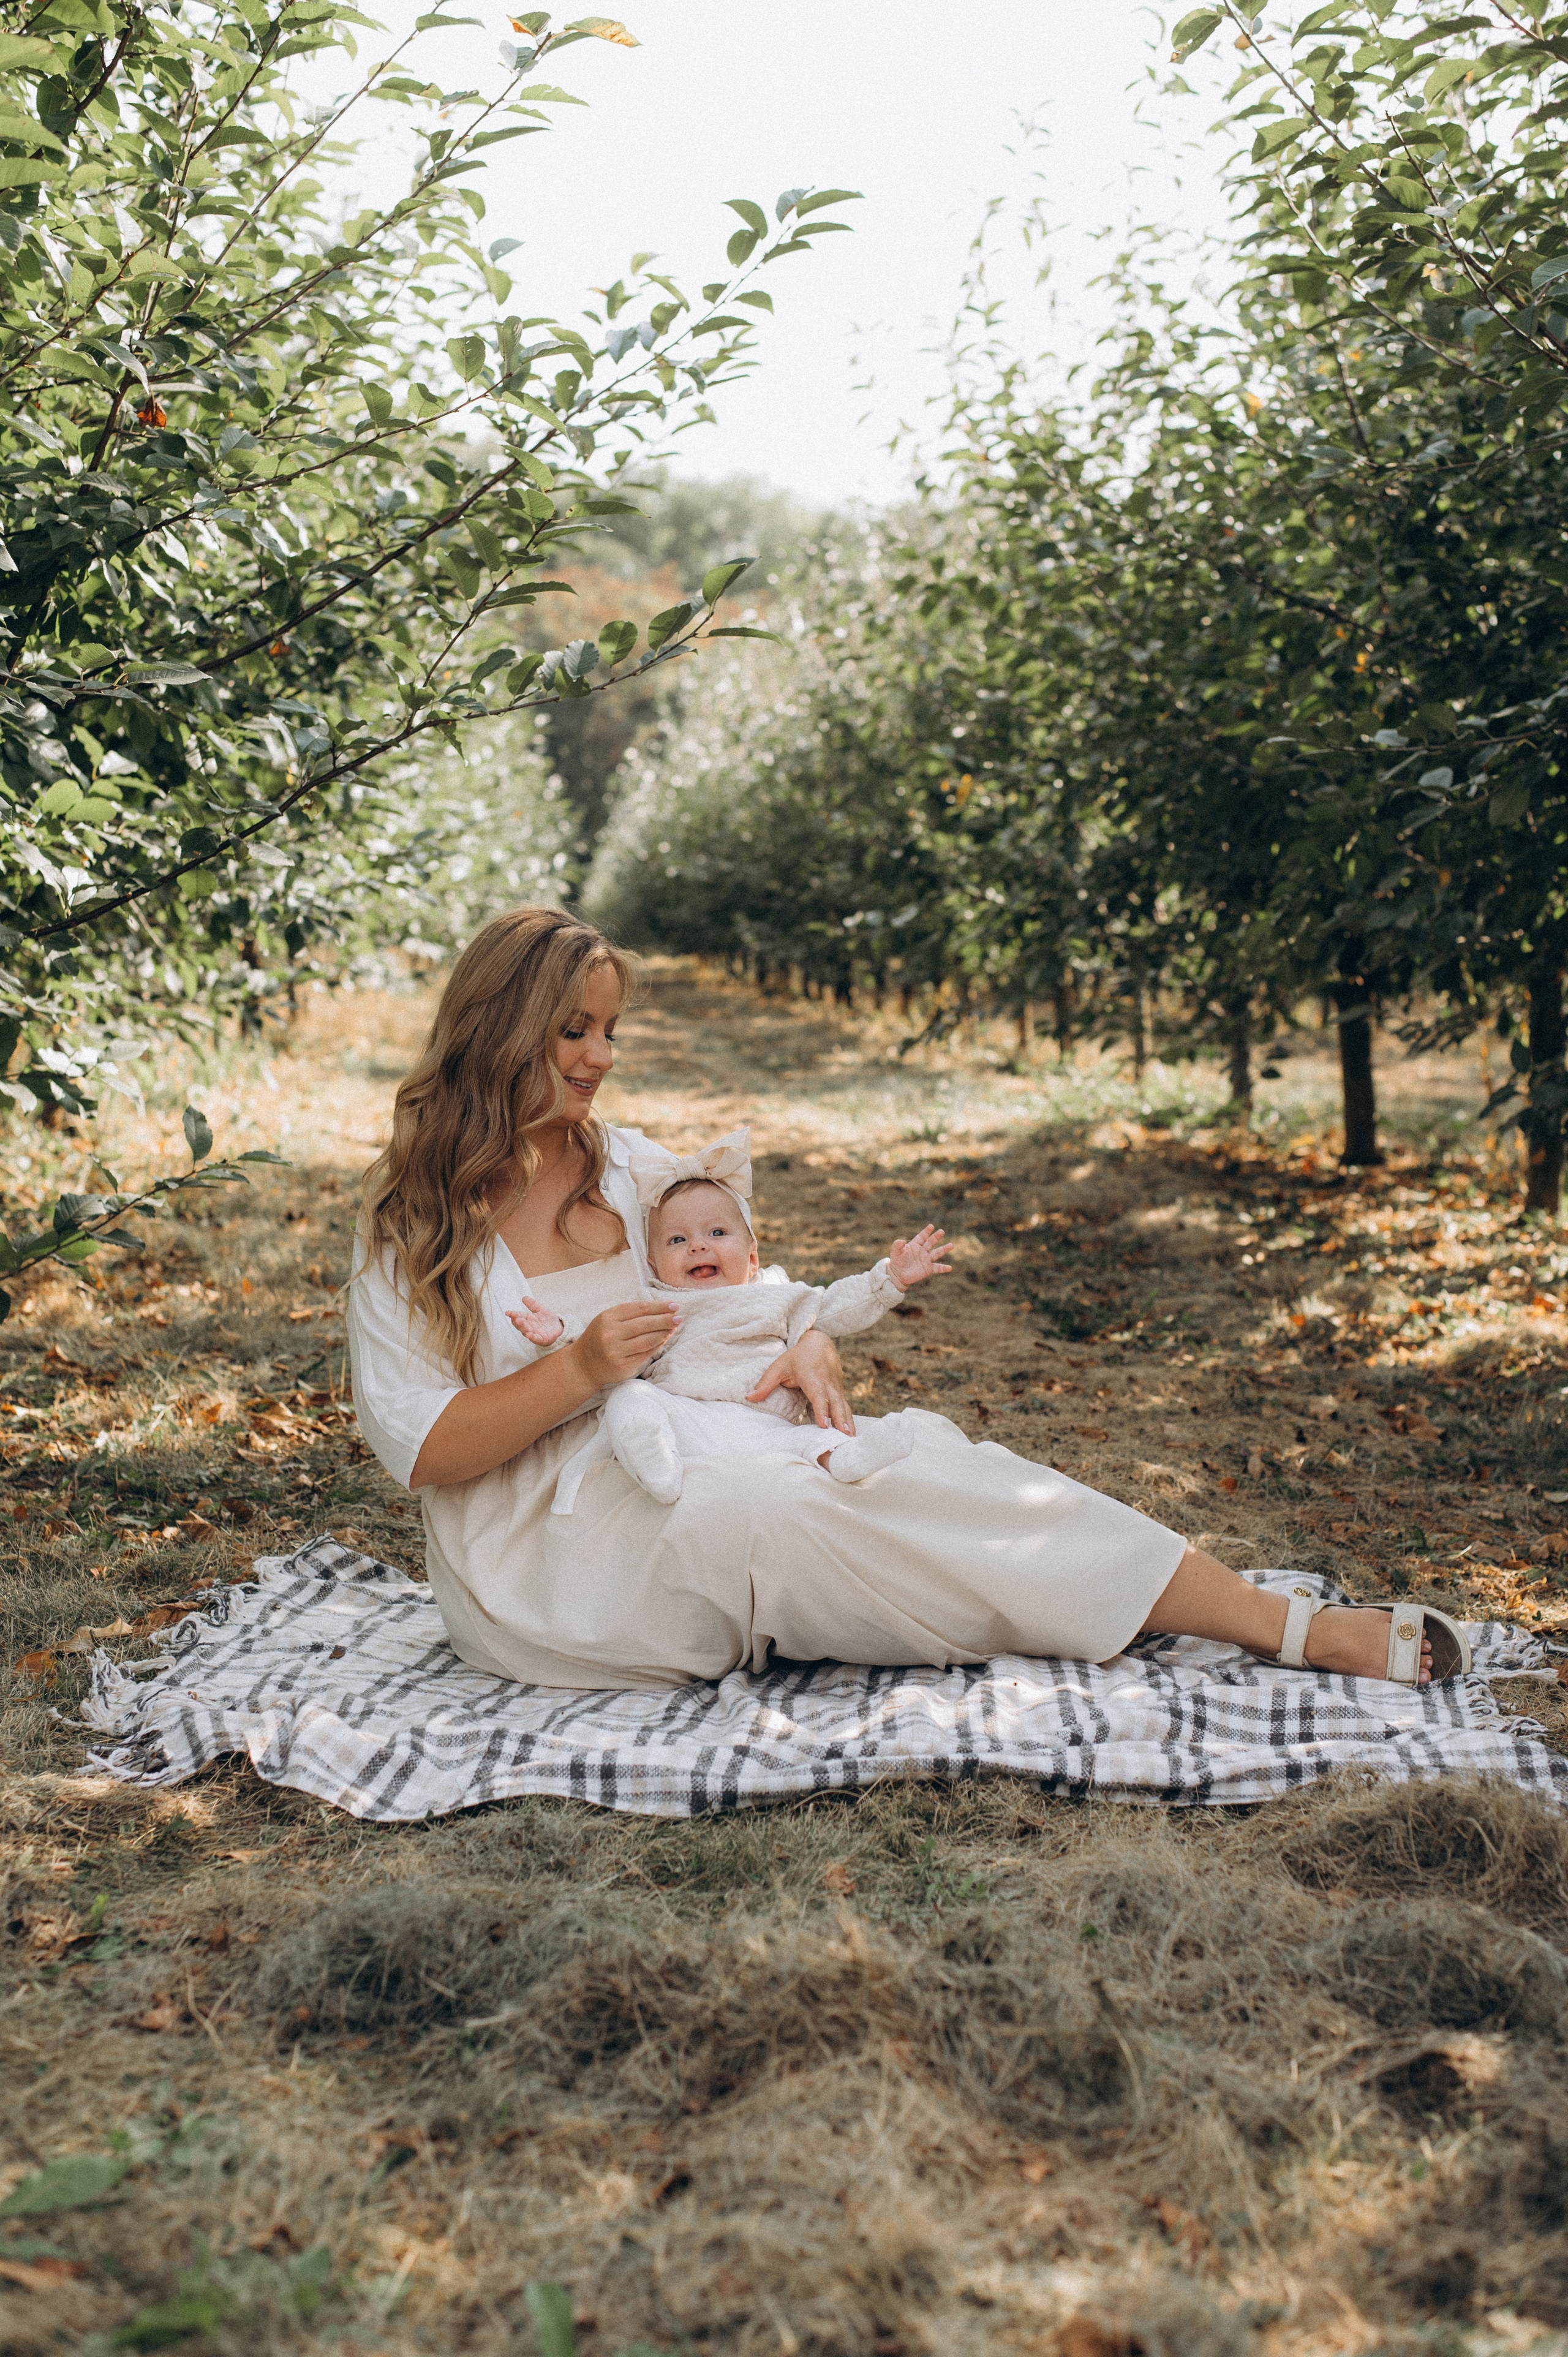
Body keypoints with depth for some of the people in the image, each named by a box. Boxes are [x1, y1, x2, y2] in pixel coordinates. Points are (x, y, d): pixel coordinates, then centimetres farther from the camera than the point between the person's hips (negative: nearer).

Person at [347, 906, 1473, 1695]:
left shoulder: (629, 1167, 10)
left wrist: (809, 1349, -11)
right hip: (535, 1554, -6)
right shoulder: (411, 1223, -5)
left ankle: (1295, 1623, -28)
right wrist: (580, 1368, -23)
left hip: (659, 1490, 6)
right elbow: (418, 1449, -10)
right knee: (782, 1516, -30)